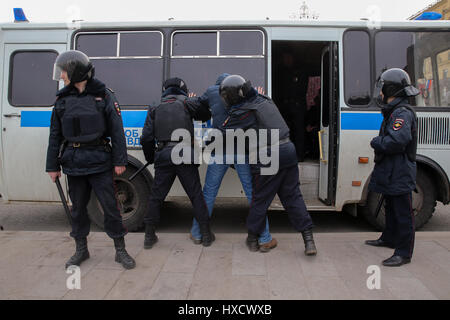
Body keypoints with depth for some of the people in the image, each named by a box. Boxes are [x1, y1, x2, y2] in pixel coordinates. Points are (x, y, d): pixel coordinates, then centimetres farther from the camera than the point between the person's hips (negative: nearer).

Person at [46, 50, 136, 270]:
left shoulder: (103, 95, -1)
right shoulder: (62, 100, 9)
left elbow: (117, 130, -3)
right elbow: (55, 135, 12)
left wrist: (120, 161, -8)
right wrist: (53, 166, 9)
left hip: (99, 162, -4)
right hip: (73, 164, 4)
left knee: (110, 205, 0)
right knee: (78, 207, 13)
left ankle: (120, 250, 13)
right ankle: (81, 250, 29)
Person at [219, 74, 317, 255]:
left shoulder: (242, 113, -9)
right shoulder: (263, 100, 16)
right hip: (287, 150, 7)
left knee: (260, 199, 9)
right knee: (292, 196, 10)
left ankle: (253, 237, 25)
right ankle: (308, 239, 8)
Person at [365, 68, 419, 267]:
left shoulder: (402, 113, -18)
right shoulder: (393, 111, 14)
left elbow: (397, 141, -30)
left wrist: (376, 142, -15)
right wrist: (379, 142, 2)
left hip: (400, 174, -11)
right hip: (391, 172, 11)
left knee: (402, 213, -2)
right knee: (391, 208, 23)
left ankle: (404, 253, 6)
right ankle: (389, 239, 39)